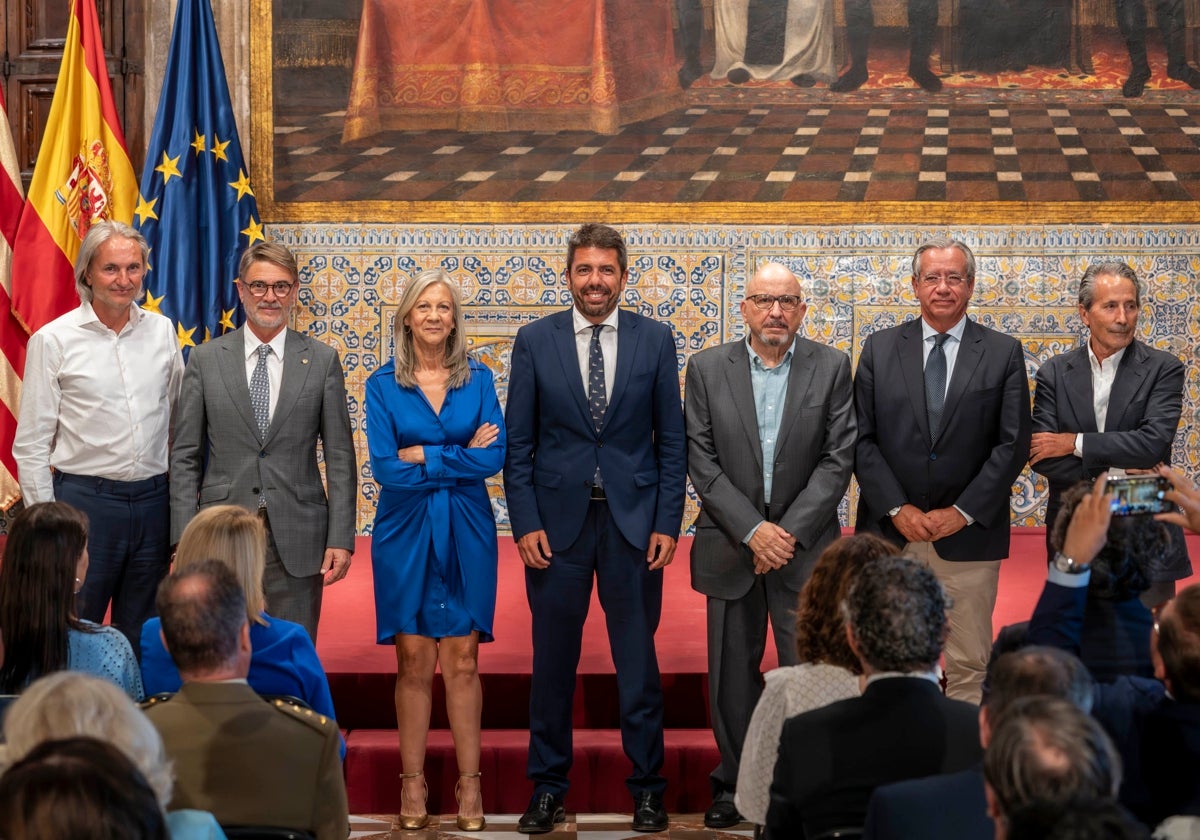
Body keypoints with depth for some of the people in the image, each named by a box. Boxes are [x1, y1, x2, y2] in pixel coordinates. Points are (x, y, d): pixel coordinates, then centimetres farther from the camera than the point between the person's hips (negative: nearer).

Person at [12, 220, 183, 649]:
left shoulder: (161, 331, 7)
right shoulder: (53, 340, -4)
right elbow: (30, 445, -3)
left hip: (153, 500, 4)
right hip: (84, 499, -4)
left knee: (143, 642, 11)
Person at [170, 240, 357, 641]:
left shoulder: (322, 360, 4)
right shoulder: (205, 359, 5)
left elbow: (340, 458, 4)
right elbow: (185, 456, 5)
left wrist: (341, 538, -3)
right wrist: (184, 539, -3)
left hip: (296, 539, 0)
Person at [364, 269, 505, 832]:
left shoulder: (478, 380, 3)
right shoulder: (383, 385, 0)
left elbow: (494, 458, -8)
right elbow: (384, 467, -10)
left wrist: (422, 456, -11)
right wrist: (461, 456, -11)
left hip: (465, 533, 1)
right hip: (405, 532, 0)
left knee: (462, 661, 2)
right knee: (414, 662, 2)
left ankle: (470, 783, 8)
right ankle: (412, 783, 9)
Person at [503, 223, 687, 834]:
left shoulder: (655, 341, 2)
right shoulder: (535, 341, 2)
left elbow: (671, 440, 3)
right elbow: (518, 442, 2)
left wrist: (667, 523, -3)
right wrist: (525, 523, -5)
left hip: (633, 520, 0)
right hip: (557, 520, 0)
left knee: (638, 659, 6)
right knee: (552, 661, 7)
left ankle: (646, 787, 17)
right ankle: (547, 786, 18)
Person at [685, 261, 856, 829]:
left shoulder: (831, 368, 0)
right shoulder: (707, 368, 1)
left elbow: (838, 458, -4)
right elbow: (701, 461, -3)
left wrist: (790, 532, -12)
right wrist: (752, 530, -12)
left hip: (805, 546, -1)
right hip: (731, 545, 1)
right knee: (731, 675, 8)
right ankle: (734, 784, 21)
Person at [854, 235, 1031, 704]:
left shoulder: (1004, 353, 3)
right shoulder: (879, 349, 7)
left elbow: (1013, 444, -2)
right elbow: (862, 440, 3)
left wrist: (962, 512, -10)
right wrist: (897, 510, -8)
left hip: (969, 533, -1)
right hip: (891, 530, 1)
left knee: (970, 665, 2)